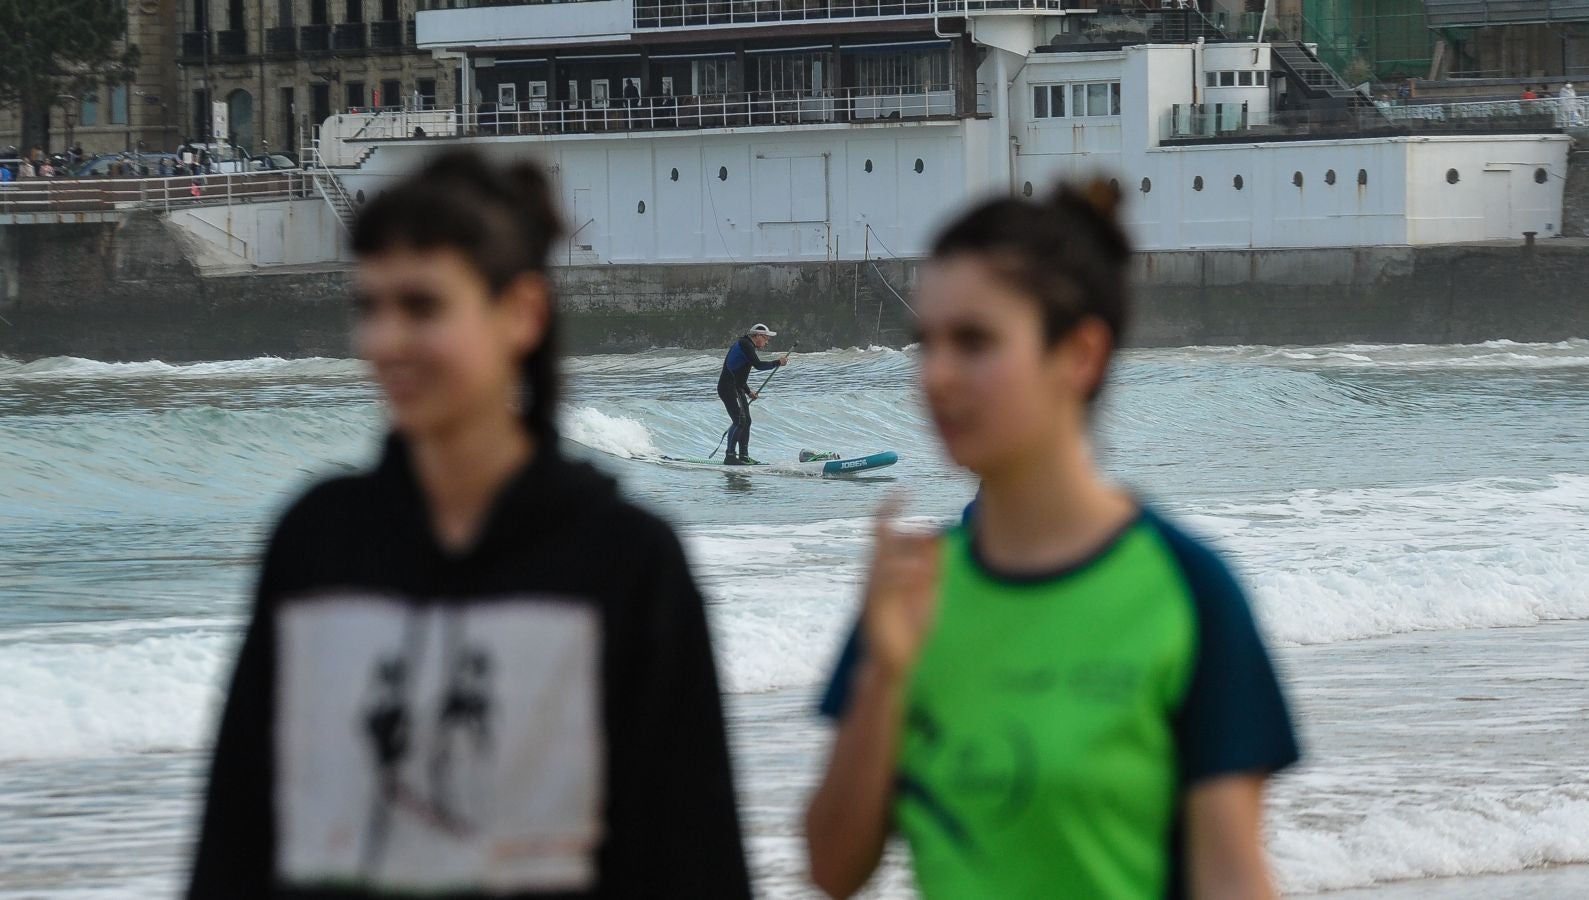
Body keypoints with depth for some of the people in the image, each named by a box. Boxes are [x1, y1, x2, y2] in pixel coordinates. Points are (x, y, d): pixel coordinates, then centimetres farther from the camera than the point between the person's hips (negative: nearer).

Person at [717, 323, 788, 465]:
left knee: (746, 421, 10)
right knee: (739, 420, -17)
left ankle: (744, 456, 14)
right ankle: (729, 456, -19)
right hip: (728, 388, -11)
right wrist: (778, 362, -13)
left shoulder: (747, 345, 21)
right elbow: (758, 365, -22)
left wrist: (748, 392, 20)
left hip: (737, 389, 11)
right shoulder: (745, 344, -11)